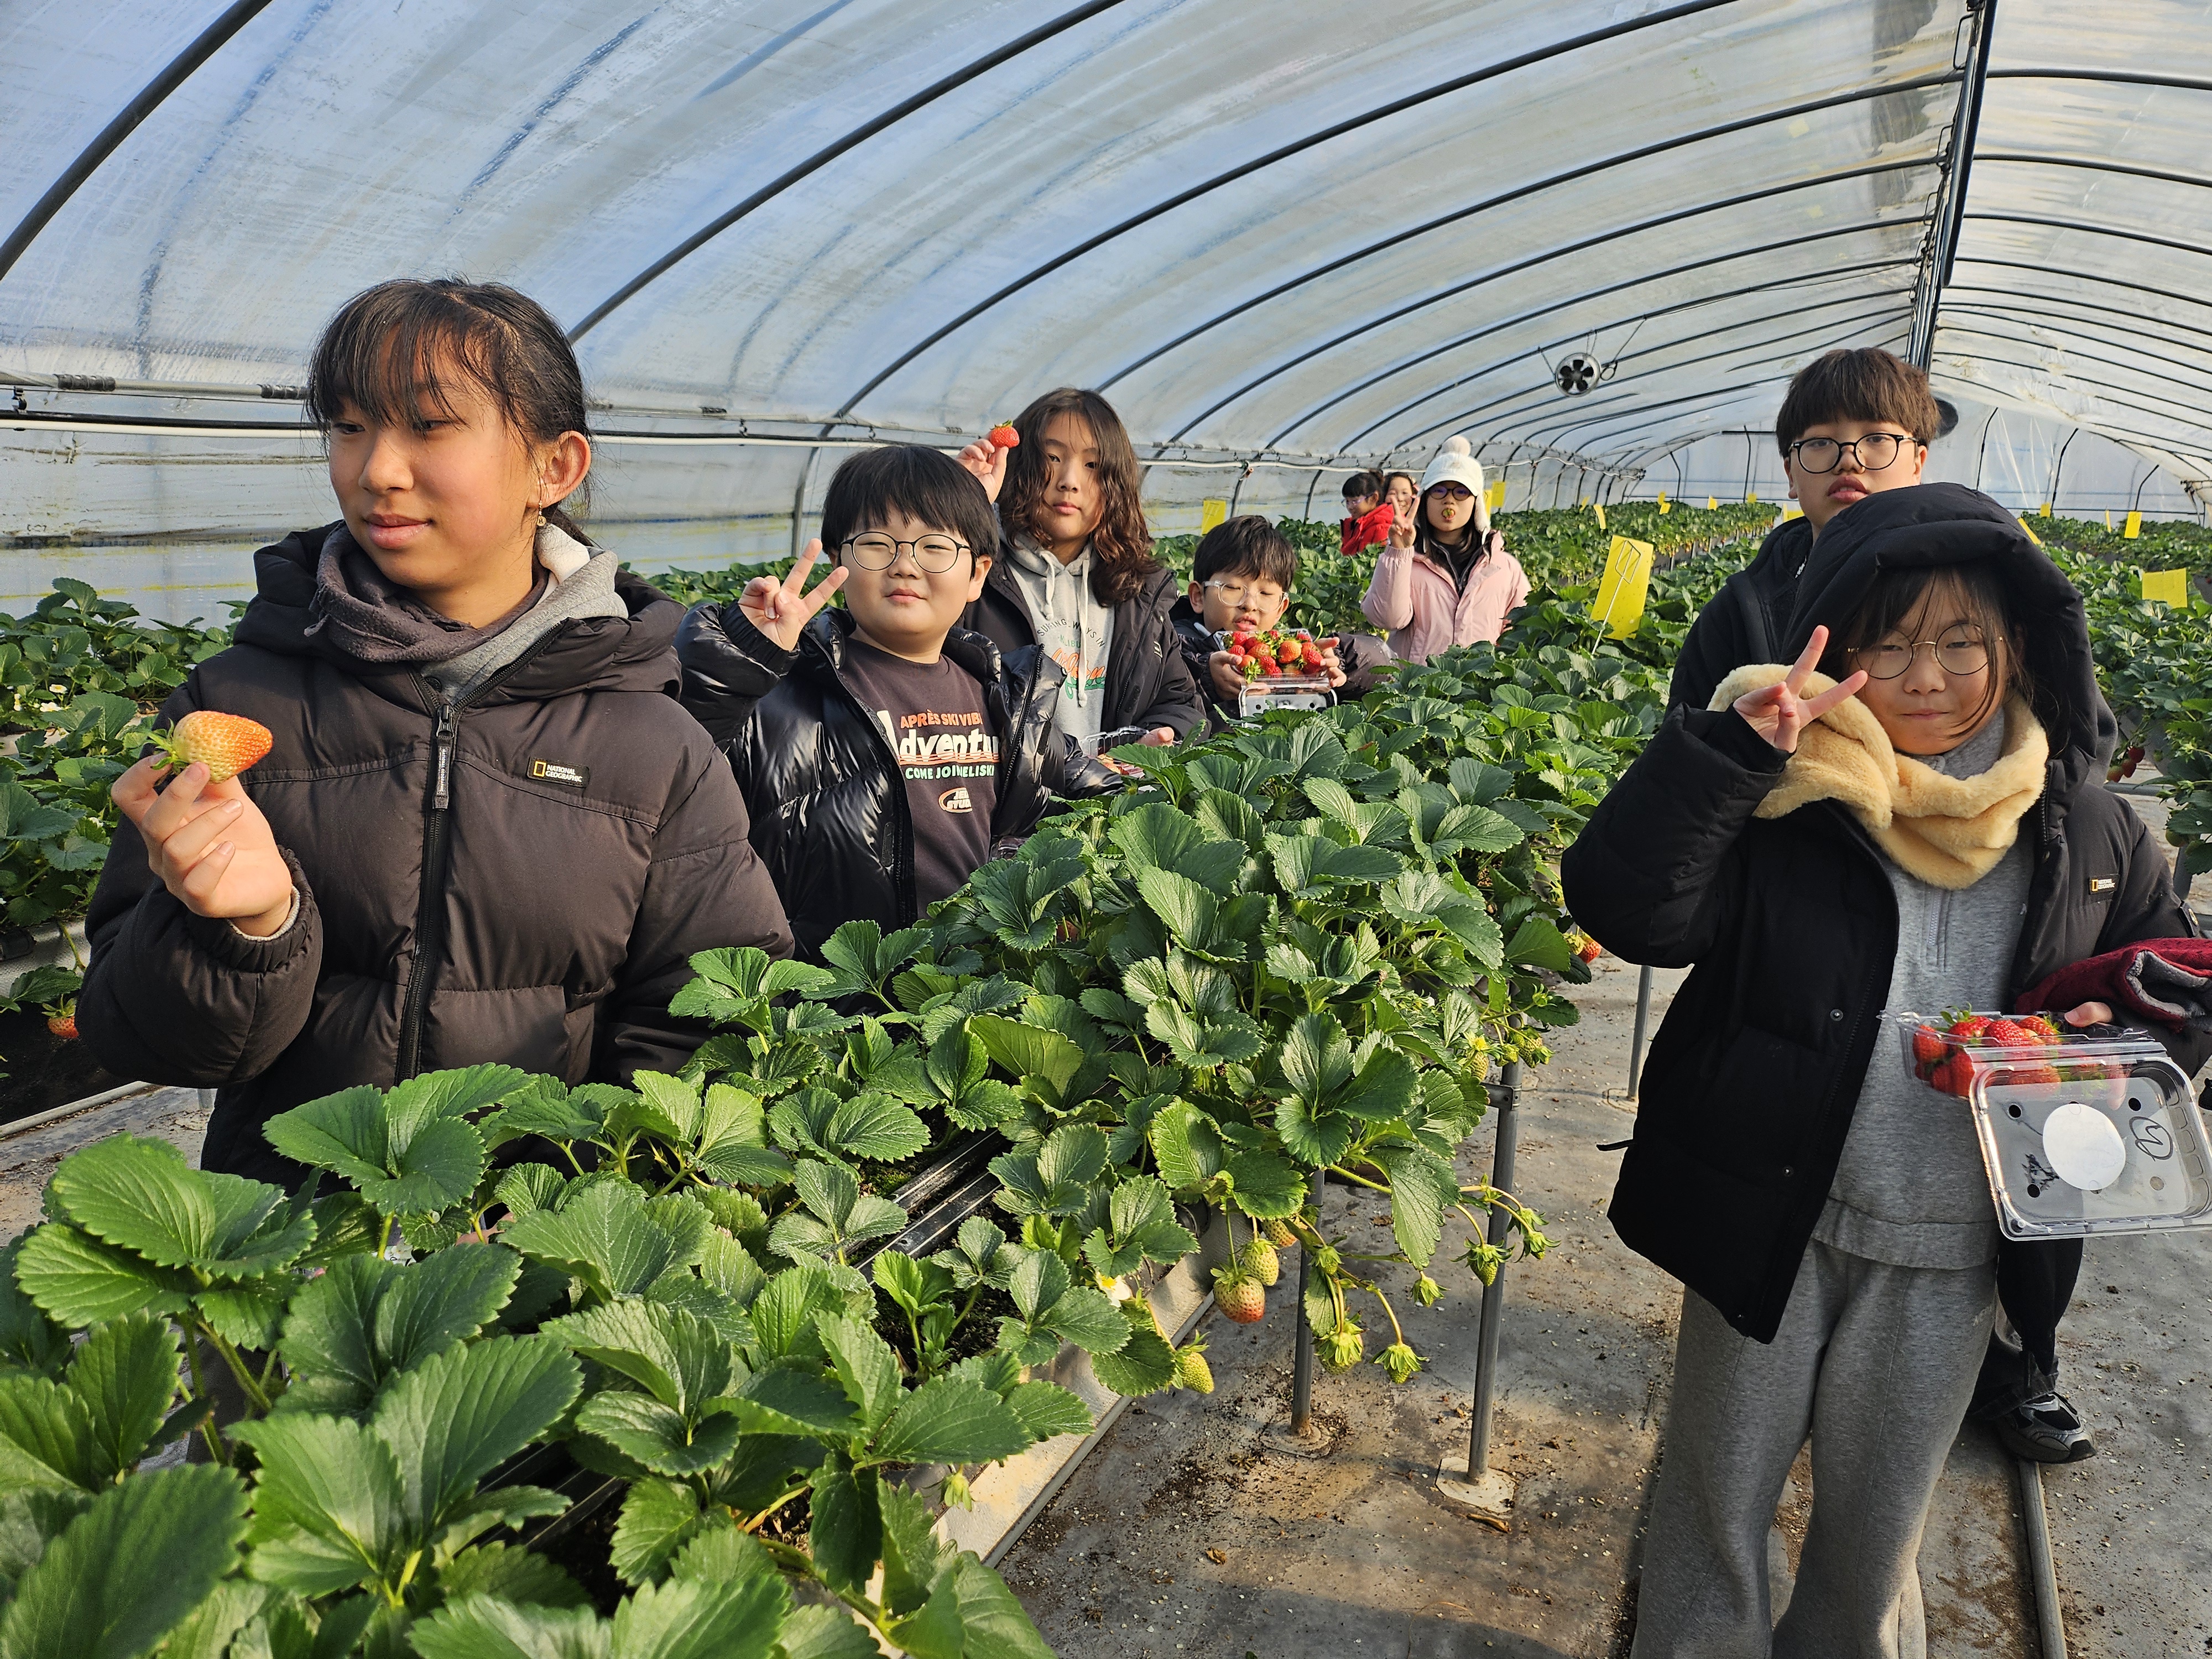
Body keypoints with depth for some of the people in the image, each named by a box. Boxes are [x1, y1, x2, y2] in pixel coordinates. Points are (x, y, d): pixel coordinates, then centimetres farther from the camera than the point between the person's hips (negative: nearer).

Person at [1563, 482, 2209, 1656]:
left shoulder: (2081, 823, -1)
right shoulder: (1782, 799, -13)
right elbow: (1623, 905, -27)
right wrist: (1732, 746, -36)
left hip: (1952, 1249, 3)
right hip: (1771, 1218, -2)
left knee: (1878, 1523, 21)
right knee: (1718, 1492, 16)